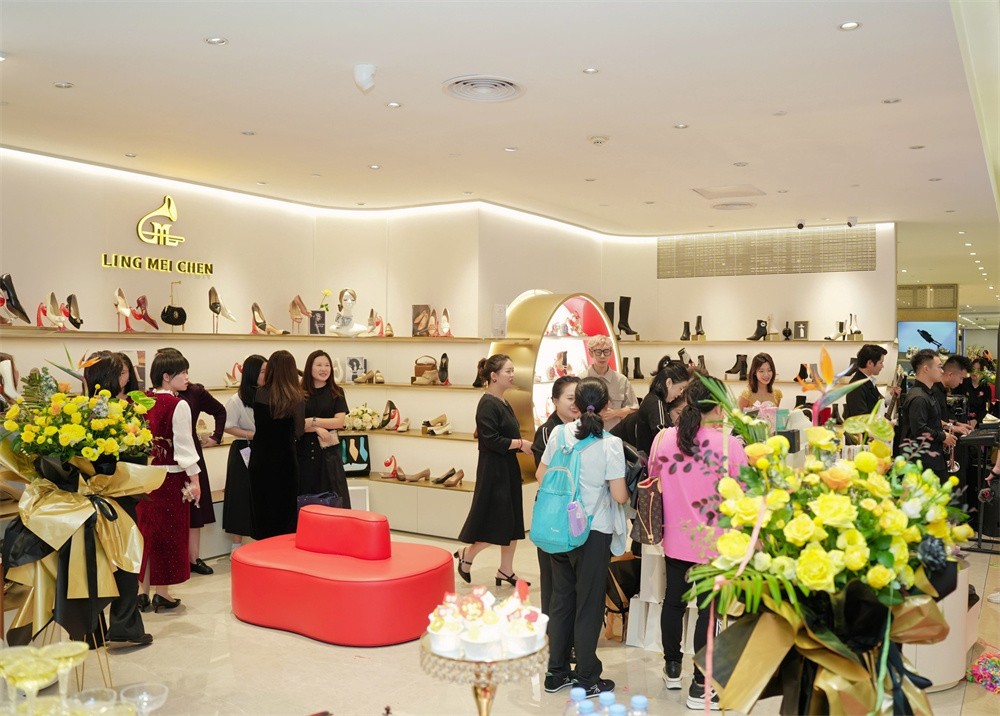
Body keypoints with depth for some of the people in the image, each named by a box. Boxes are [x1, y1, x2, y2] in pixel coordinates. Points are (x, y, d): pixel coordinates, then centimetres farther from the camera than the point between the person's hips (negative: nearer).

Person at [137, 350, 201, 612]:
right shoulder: (178, 406, -15)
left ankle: (142, 591, 20)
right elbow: (183, 445, -15)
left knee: (146, 530, 14)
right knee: (168, 533, 6)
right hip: (171, 476, -6)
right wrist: (194, 479, -9)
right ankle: (162, 593, 14)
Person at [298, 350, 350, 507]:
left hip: (329, 452, 0)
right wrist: (318, 429, -16)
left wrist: (313, 421, -10)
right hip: (304, 451, 0)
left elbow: (339, 422, -4)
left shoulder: (336, 392, 4)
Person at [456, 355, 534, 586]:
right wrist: (520, 443, -16)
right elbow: (491, 440, -23)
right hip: (493, 471, -9)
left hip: (509, 470, 9)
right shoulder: (488, 404, -16)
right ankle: (466, 555, 20)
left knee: (511, 523, 12)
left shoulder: (503, 404, 12)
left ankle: (506, 571, 23)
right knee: (496, 523, -3)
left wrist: (525, 445, 2)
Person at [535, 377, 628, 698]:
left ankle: (556, 672, 26)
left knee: (561, 599, 16)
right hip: (593, 532, -4)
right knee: (589, 605, 8)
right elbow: (619, 495, -15)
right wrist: (627, 495, 7)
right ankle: (587, 680, 19)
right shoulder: (610, 443, -15)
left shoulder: (560, 433, -4)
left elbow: (541, 475, 5)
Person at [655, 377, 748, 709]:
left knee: (673, 601, 20)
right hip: (713, 542, -4)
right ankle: (700, 686, 16)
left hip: (676, 538, 4)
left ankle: (672, 668, 38)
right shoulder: (729, 443, -19)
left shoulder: (664, 438, -7)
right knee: (707, 610, 7)